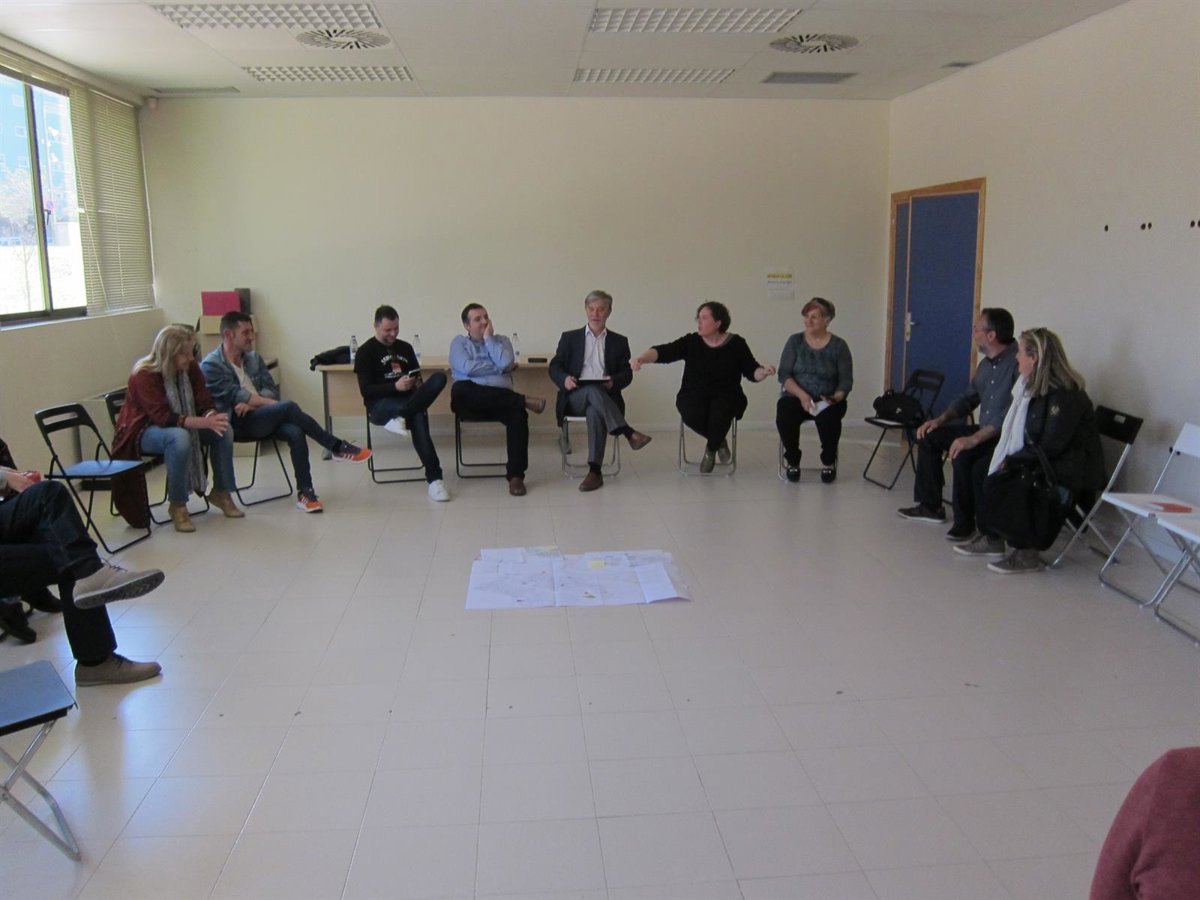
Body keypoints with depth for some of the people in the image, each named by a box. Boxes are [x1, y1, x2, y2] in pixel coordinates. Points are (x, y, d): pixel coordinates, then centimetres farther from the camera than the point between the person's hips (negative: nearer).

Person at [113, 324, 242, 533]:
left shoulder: (190, 367, -7)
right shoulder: (144, 375, -25)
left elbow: (205, 403, -8)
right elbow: (163, 417, -34)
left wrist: (212, 417, -34)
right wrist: (204, 422, -45)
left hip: (181, 425, 7)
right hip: (143, 431, -6)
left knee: (224, 431, -15)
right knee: (179, 437, -38)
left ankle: (221, 492, 1)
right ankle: (177, 505, -26)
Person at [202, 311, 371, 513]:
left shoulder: (254, 358, 14)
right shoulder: (211, 365, -5)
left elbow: (271, 390, 7)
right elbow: (234, 395, -14)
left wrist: (251, 402, -14)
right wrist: (270, 403, -18)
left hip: (262, 418, 6)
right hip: (236, 424, -5)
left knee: (295, 432, -28)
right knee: (288, 407, -29)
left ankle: (305, 492, -28)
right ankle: (337, 448, -20)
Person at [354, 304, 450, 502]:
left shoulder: (405, 348, 20)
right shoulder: (366, 352, 3)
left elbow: (418, 377, 22)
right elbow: (366, 390, -6)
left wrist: (418, 383, -4)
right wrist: (395, 386, -20)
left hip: (409, 400, 6)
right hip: (380, 404, -6)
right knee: (417, 416, -38)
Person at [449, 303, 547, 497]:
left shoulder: (501, 340, 19)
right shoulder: (459, 342, 13)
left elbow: (506, 363, -4)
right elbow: (467, 368, -8)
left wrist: (488, 339, 4)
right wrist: (499, 368, 0)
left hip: (501, 400, 1)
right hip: (471, 402, -1)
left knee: (518, 413, -34)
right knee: (459, 389, -37)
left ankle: (515, 475, -33)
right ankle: (525, 400, -27)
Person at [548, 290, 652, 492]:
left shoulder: (619, 341, 18)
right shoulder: (569, 338, 17)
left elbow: (627, 373, 9)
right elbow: (554, 367, 10)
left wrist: (614, 382, -14)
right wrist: (564, 379, -14)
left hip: (606, 397, 0)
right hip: (575, 397, 0)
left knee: (595, 412, -37)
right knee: (593, 390, -37)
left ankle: (595, 471, -40)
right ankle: (630, 434, -41)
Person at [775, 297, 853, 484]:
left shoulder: (839, 346, 3)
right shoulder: (795, 341, 4)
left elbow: (846, 380, 0)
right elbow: (784, 374, -3)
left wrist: (836, 397, -20)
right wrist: (802, 395, -19)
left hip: (827, 401, -1)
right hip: (796, 397, 1)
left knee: (828, 418, -34)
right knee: (784, 416, -32)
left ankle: (828, 461, -5)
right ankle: (792, 460, -5)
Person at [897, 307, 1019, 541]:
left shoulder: (1018, 362, -21)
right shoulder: (986, 364, 10)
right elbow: (968, 398, 21)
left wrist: (974, 438, -33)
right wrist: (939, 420, 6)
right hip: (984, 431, 10)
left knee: (961, 454, -33)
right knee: (929, 436, 7)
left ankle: (965, 521, -14)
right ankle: (930, 506, 15)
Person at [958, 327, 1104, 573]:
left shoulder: (1065, 394, -22)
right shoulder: (1033, 385, 7)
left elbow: (1050, 447, -25)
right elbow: (1013, 430, 11)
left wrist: (1012, 460, -17)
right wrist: (1007, 458, -6)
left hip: (1071, 469, -10)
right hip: (1042, 458, 10)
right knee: (982, 469, 3)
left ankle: (1025, 554, -13)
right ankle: (991, 538, 10)